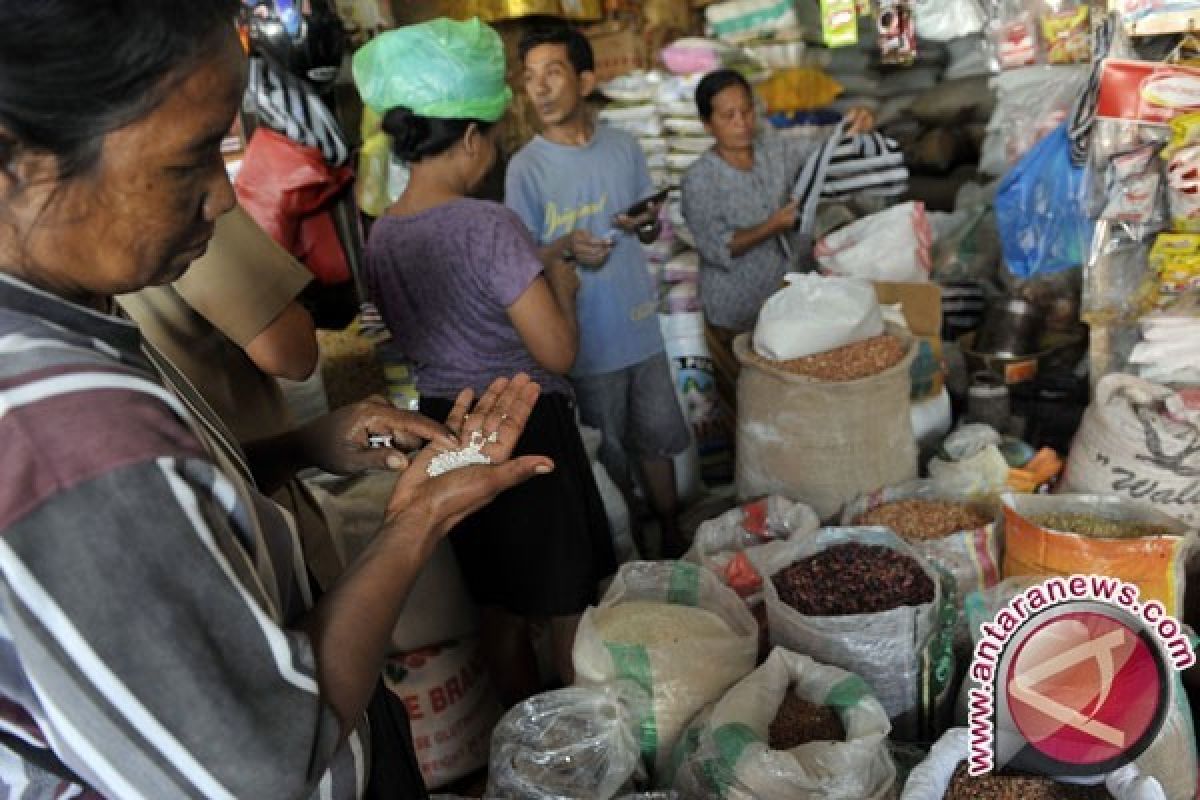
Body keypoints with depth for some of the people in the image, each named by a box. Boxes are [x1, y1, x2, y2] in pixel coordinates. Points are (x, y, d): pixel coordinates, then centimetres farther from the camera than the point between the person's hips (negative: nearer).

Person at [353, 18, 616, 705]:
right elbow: (558, 353, -21)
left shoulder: (380, 235, 2)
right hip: (525, 427, -7)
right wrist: (561, 285, -2)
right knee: (568, 607, 11)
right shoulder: (488, 225, -21)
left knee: (499, 606, 22)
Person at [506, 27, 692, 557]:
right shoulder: (525, 167, -9)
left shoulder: (624, 147, 2)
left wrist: (644, 225, -12)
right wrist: (565, 247, -27)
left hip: (640, 323, 3)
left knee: (657, 436, 14)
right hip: (586, 339, -3)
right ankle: (631, 549, 30)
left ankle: (673, 536, 32)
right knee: (609, 455, 11)